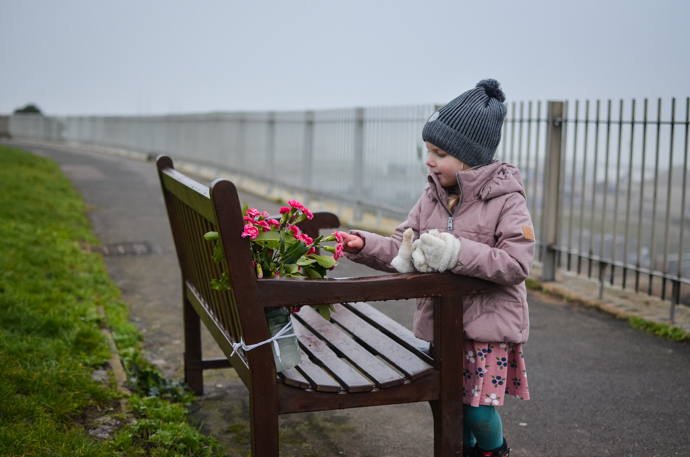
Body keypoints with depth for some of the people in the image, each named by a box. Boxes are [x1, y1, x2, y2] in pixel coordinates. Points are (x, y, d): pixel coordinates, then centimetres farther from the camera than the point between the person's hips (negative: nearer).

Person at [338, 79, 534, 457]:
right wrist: (365, 245, -11)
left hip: (488, 324, -5)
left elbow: (516, 262, -21)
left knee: (479, 409, -4)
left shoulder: (506, 200, -13)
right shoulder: (433, 196, 4)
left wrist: (457, 252, -28)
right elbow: (403, 249, 6)